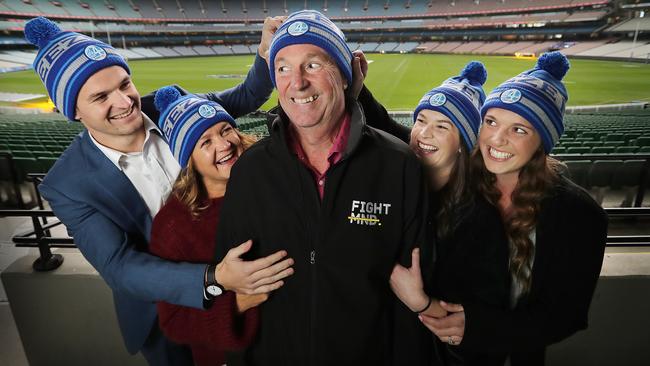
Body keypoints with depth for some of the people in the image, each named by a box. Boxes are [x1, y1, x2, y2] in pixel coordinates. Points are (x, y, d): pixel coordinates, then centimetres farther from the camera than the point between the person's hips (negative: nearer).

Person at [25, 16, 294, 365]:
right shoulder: (68, 185, -22)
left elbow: (245, 96, -6)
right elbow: (119, 267, -28)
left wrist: (267, 53, -27)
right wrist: (214, 278, -43)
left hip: (224, 257, 3)